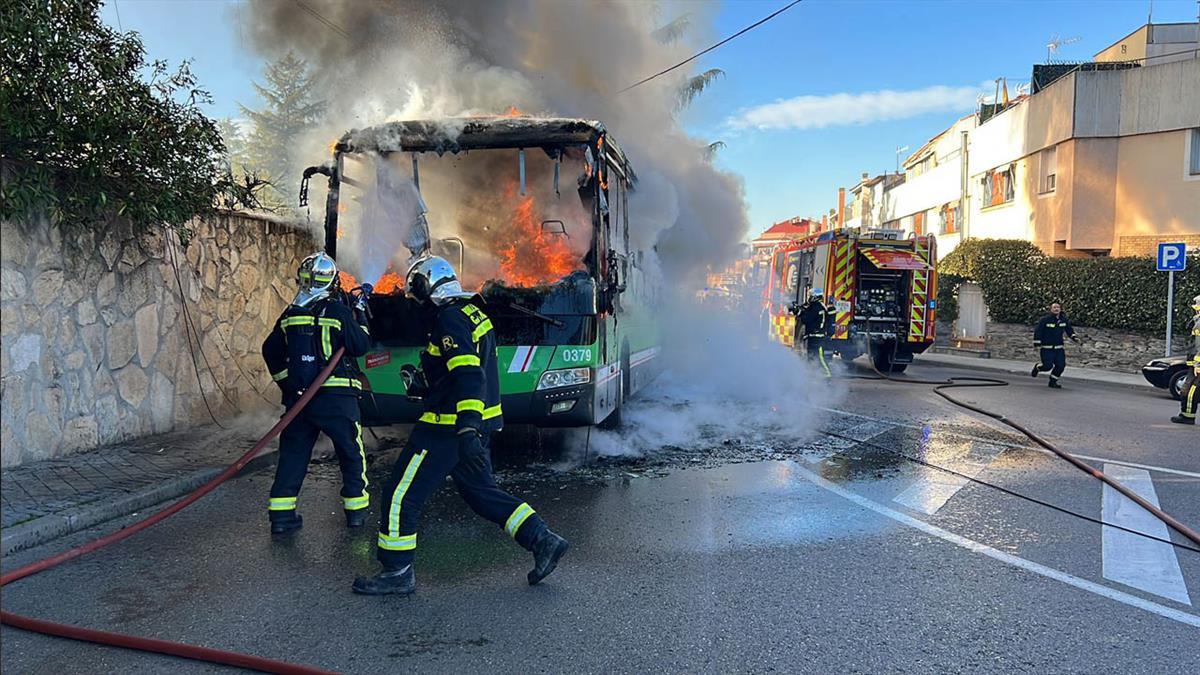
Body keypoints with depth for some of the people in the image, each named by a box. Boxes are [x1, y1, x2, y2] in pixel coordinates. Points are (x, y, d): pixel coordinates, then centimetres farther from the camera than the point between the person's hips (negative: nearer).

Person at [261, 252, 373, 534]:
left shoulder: (291, 314, 6)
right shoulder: (338, 312, -10)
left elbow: (271, 350, 12)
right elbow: (361, 346, -7)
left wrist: (285, 381, 21)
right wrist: (360, 315, 5)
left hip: (298, 395, 4)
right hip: (336, 397, -4)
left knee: (293, 452, 11)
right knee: (350, 451, 10)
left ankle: (281, 514, 9)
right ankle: (356, 508, 16)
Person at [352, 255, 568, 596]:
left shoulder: (449, 319, -16)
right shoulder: (472, 312, 13)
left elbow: (468, 375, -28)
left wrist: (467, 429, -36)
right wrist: (423, 382, 20)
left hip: (450, 427, -10)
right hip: (475, 424, 10)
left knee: (401, 495, 1)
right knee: (482, 491, 18)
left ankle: (397, 572, 10)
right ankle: (543, 540, 16)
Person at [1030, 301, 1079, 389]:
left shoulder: (1064, 320, 5)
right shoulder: (1044, 320, -11)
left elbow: (1069, 330, 21)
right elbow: (1037, 331, -8)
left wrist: (1074, 337, 6)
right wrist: (1037, 343, -12)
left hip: (1059, 348, 5)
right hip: (1046, 348, -5)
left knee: (1061, 365, -2)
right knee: (1047, 366, -12)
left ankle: (1053, 382, 15)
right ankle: (1037, 368, 22)